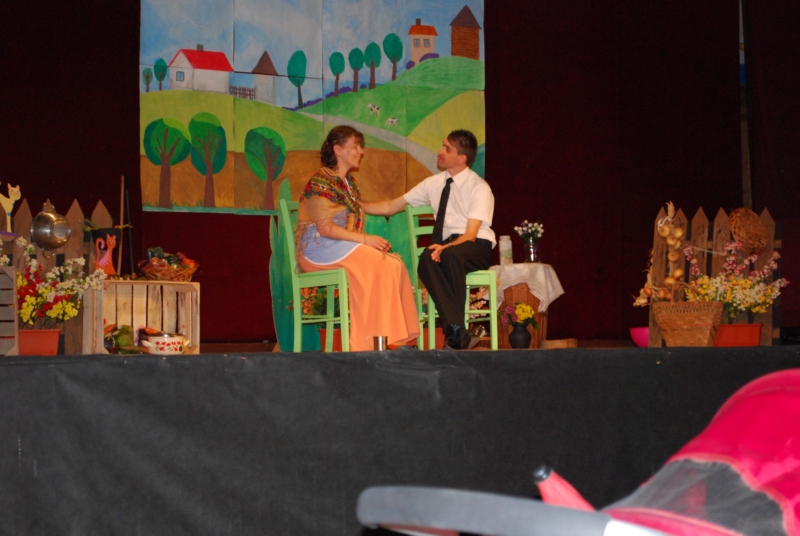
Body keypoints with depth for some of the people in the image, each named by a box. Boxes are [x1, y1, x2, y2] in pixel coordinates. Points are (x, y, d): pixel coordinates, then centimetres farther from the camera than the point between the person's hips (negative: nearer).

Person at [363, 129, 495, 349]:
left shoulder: (480, 188, -6)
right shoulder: (434, 183, 11)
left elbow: (470, 235, -15)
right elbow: (390, 207, 15)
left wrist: (446, 247, -33)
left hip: (477, 247, -4)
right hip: (447, 246, 4)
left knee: (451, 255, -40)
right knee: (427, 258, -33)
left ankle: (455, 332, -34)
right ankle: (457, 332, -41)